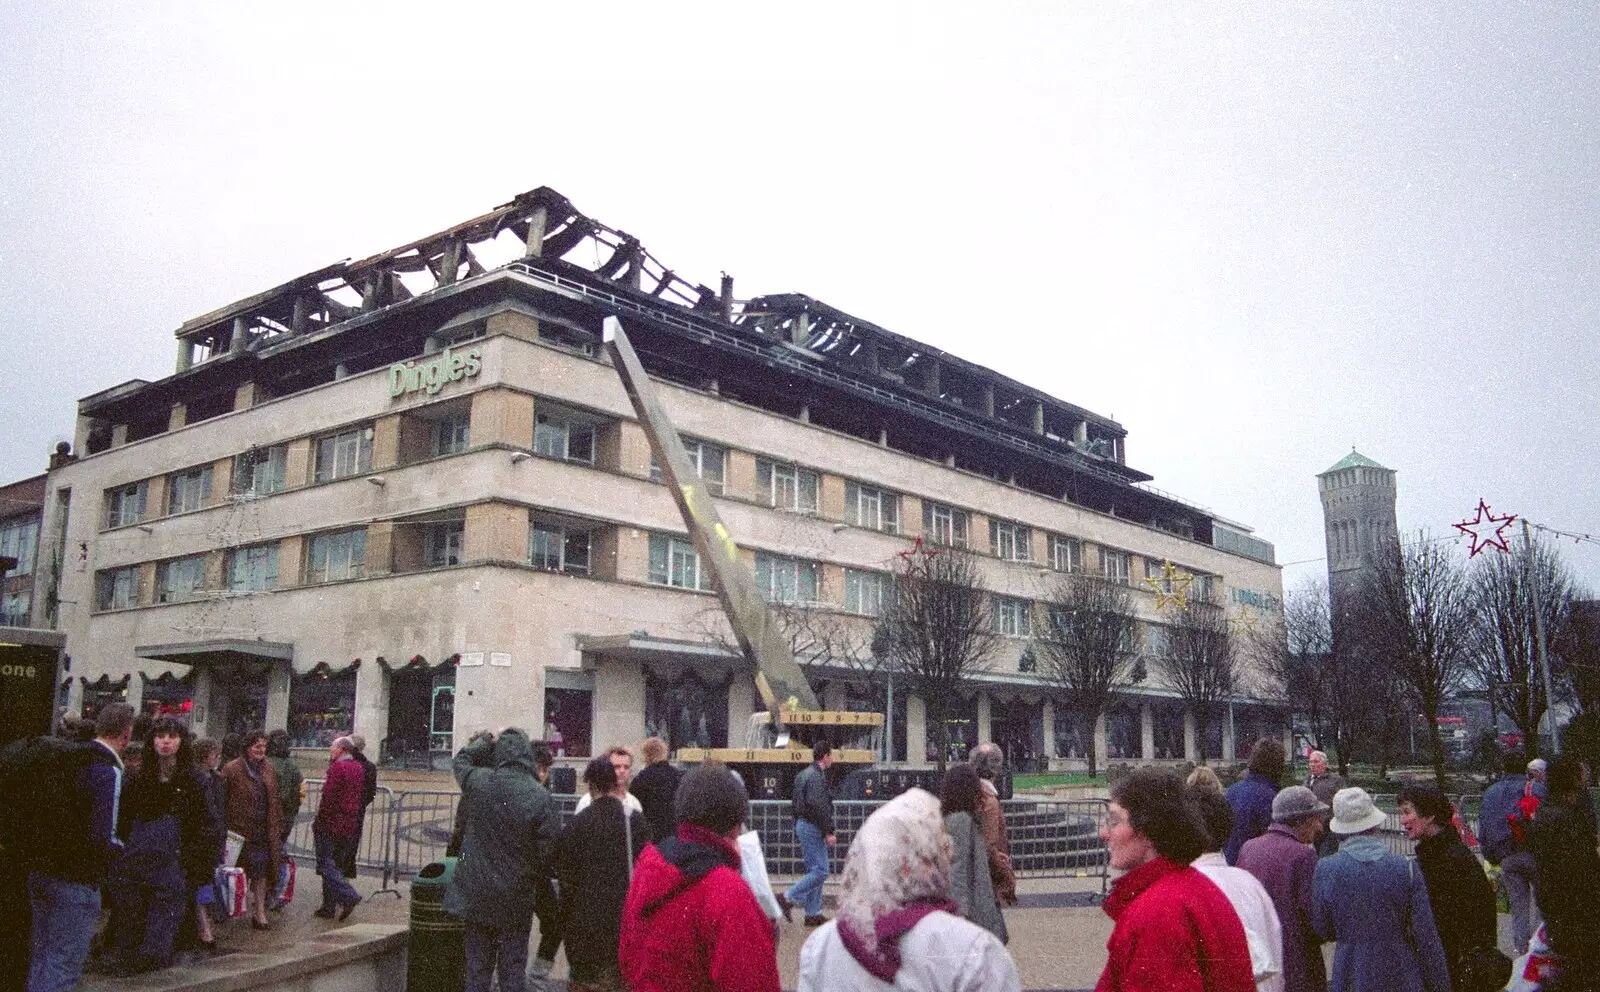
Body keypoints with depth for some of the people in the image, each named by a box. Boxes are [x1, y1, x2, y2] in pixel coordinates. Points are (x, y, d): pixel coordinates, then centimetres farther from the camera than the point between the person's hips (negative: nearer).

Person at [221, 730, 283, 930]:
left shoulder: (268, 769, 10)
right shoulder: (232, 769, -8)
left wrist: (277, 827, 13)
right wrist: (225, 829, -12)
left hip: (264, 830, 4)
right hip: (240, 829, -4)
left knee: (261, 871, 5)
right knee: (241, 872, 4)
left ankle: (259, 913, 10)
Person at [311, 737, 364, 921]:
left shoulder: (337, 767, -13)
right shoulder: (359, 768, 11)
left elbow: (328, 797, -16)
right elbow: (360, 798, 13)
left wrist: (318, 822, -10)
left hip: (331, 824, -8)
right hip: (350, 827, 8)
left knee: (326, 864, -3)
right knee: (336, 864, 14)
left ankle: (348, 896, -16)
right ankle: (329, 906, 16)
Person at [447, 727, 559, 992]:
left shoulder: (478, 782, -9)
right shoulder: (540, 796, -16)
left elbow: (461, 759, 15)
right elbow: (549, 850, -13)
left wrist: (487, 740, 24)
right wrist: (537, 876, 5)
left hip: (477, 893, 2)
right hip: (517, 898, -2)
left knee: (478, 963, 14)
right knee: (512, 965, 9)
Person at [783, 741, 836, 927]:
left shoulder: (803, 775, 15)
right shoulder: (817, 777, -17)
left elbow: (794, 803, 20)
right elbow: (818, 807, -24)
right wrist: (828, 832, -20)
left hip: (803, 826, 11)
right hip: (813, 828, -11)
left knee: (813, 870, 13)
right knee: (820, 871, -7)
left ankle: (812, 914, 16)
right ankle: (787, 898, -7)